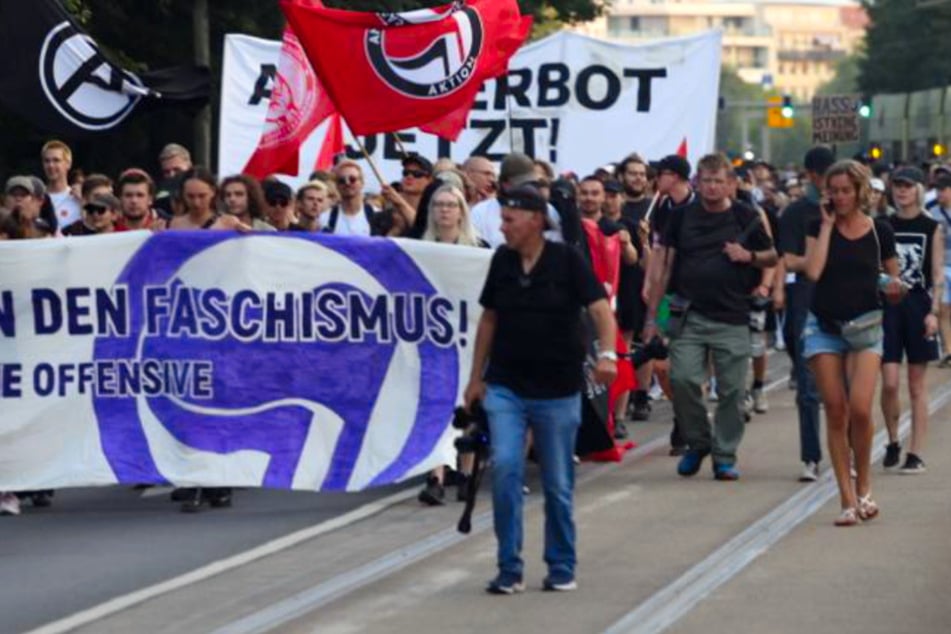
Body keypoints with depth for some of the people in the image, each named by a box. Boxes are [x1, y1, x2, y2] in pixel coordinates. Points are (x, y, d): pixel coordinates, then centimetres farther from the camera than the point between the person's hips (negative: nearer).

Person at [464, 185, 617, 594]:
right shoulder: (501, 261, 3)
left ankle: (561, 568, 22)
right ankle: (509, 569, -3)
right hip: (504, 387, 2)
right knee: (505, 468, -13)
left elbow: (600, 309, -16)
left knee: (558, 484, 6)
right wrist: (476, 376, 12)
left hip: (557, 390, -2)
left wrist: (607, 353, -34)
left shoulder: (567, 261, -8)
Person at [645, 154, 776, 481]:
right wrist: (652, 316, 5)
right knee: (682, 379, -12)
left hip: (733, 318, 0)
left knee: (732, 390, 0)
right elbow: (665, 267, 9)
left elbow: (773, 258, 13)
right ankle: (697, 442, 10)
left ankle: (725, 454, 12)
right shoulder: (682, 217, 8)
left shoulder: (746, 218, 5)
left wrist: (749, 256, -9)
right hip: (690, 316, 1)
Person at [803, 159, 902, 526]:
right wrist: (827, 224, -9)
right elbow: (813, 271, -15)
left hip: (864, 327, -1)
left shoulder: (880, 232, 1)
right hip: (824, 327, 1)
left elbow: (892, 276, 13)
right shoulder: (819, 227, 1)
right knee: (835, 412, -1)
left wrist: (894, 287, -11)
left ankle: (863, 486, 7)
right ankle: (847, 499, 5)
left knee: (860, 409, -15)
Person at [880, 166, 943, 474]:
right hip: (888, 305, 1)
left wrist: (934, 311, -9)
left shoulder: (932, 228, 2)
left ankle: (915, 453, 6)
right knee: (889, 382, -7)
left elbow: (938, 274, 0)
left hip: (918, 304, -1)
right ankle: (893, 442, 14)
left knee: (917, 384, 3)